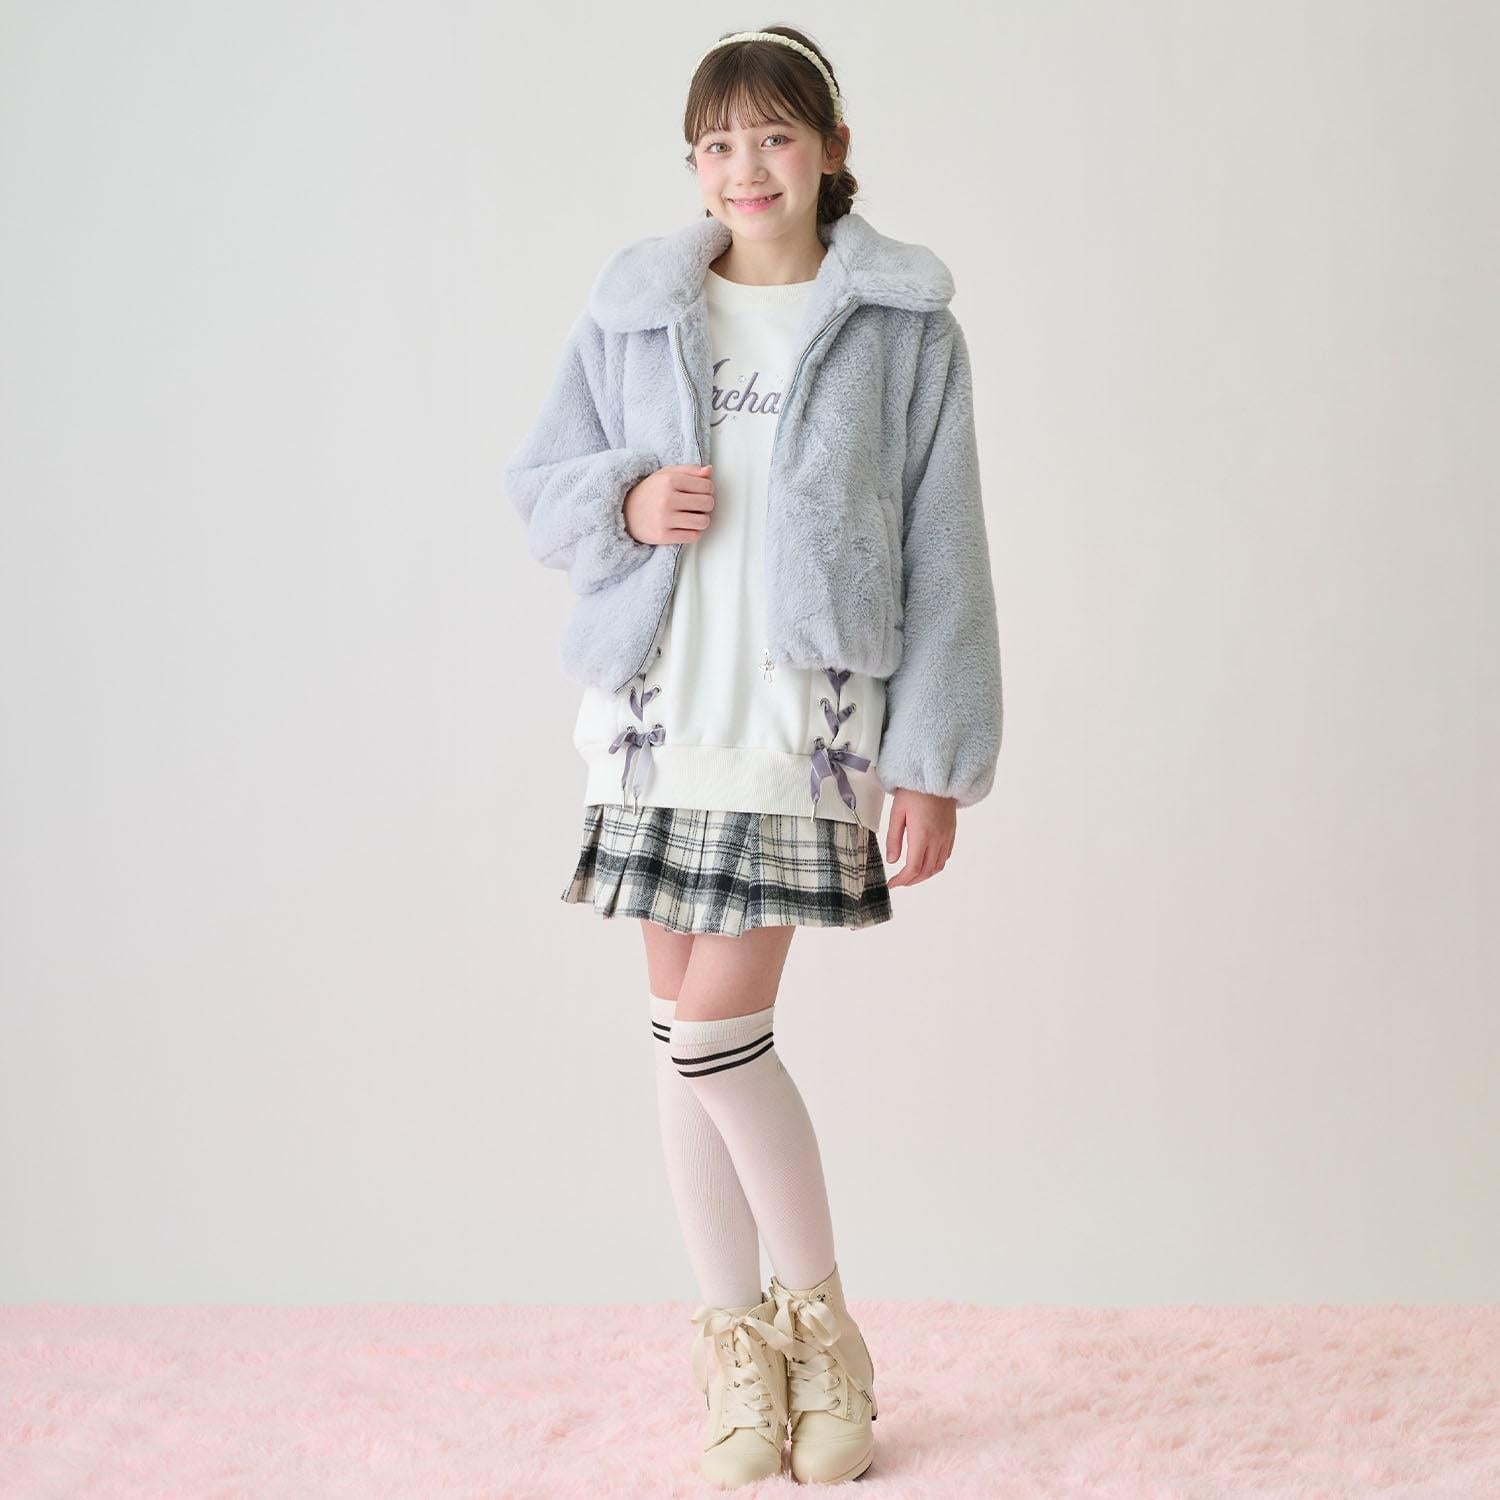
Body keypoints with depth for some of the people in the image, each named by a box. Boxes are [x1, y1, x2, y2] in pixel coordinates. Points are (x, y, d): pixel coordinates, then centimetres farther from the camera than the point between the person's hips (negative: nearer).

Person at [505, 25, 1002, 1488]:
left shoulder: (905, 323, 1)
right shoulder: (633, 306, 8)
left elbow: (942, 550, 0)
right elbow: (539, 482, 13)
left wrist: (936, 760, -4)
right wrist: (624, 501, -10)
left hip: (805, 719, -3)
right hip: (655, 711, 3)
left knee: (713, 1026, -8)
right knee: (685, 1030, 6)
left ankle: (815, 1318, 14)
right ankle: (734, 1342, 21)